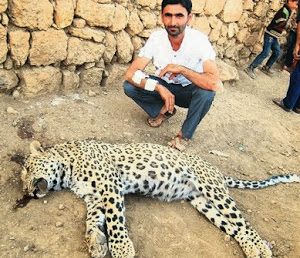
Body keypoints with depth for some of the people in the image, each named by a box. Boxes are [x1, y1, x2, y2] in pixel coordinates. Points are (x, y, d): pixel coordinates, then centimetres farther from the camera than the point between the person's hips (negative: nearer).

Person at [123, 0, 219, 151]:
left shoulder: (199, 40, -26)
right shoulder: (156, 38, -18)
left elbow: (213, 83, -39)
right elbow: (130, 74, -24)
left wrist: (181, 69, -39)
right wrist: (159, 87, -37)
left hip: (188, 92, -2)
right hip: (164, 86, 2)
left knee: (206, 92, -36)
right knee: (129, 86, -20)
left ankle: (184, 136, -12)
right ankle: (164, 110, 6)